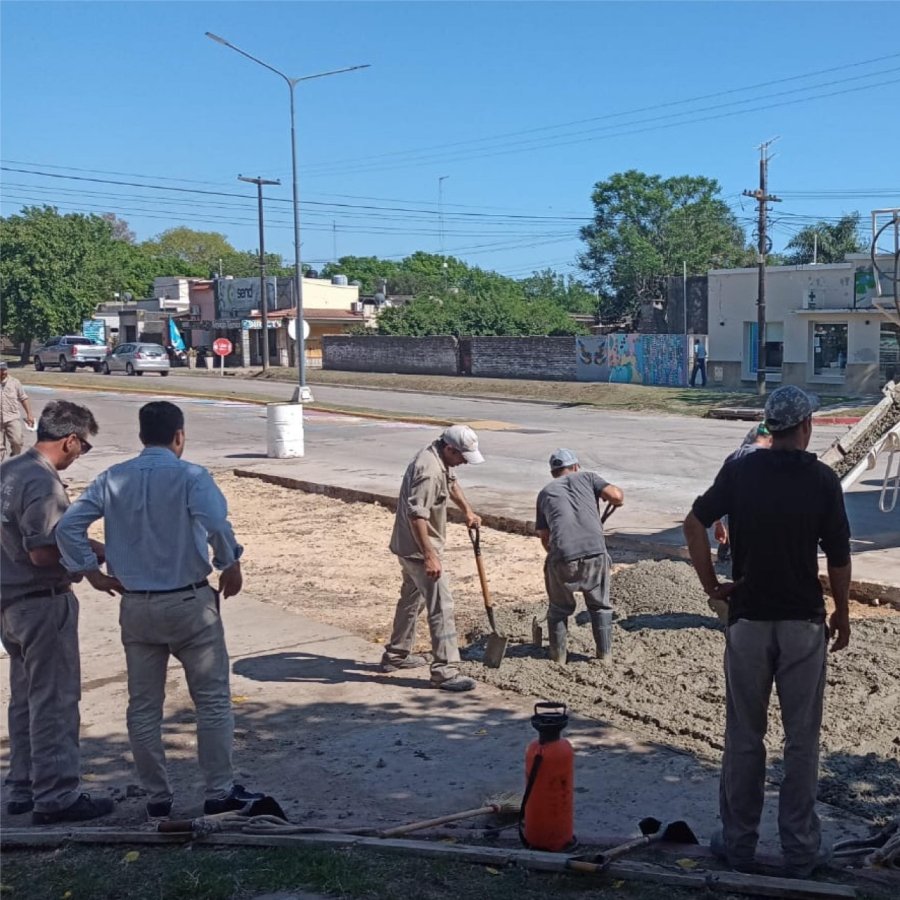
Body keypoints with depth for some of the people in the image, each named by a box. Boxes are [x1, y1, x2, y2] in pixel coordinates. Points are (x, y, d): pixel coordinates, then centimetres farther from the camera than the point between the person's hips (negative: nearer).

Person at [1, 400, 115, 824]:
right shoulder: (43, 484, -22)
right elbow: (42, 552, -27)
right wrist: (93, 552, -13)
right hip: (43, 603, -10)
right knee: (55, 701, 0)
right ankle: (57, 797, 8)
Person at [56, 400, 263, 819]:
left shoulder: (112, 479, 2)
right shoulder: (190, 476, -11)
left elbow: (67, 526, -4)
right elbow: (217, 526, -26)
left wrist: (92, 572, 4)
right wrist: (231, 566, -10)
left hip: (136, 607, 4)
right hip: (189, 603, -4)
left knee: (143, 706, 13)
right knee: (212, 699, 8)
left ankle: (157, 797, 22)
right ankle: (220, 791, 13)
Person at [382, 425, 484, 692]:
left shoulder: (442, 460, 6)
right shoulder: (429, 470, -27)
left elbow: (451, 482, 28)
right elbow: (416, 515, -32)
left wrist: (467, 511, 25)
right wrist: (429, 556, -33)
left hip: (410, 547, 11)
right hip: (419, 549, -11)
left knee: (412, 598, 23)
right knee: (441, 606, -9)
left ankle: (396, 655, 37)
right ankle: (445, 672, -7)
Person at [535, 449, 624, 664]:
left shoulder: (545, 492, 24)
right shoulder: (587, 477, 19)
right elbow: (616, 495, 3)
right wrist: (618, 497, 26)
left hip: (562, 556, 1)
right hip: (595, 551, -1)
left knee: (559, 608, 22)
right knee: (600, 606, 20)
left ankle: (558, 657, 29)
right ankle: (605, 656, 25)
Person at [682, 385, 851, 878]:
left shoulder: (740, 471, -4)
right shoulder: (822, 478, -7)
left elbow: (694, 523, -6)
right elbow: (839, 557, -2)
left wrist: (712, 586, 3)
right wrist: (842, 614, 11)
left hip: (747, 619, 1)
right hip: (803, 621, -1)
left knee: (744, 736, 11)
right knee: (801, 737, 9)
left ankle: (738, 841, 20)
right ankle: (800, 847, 17)